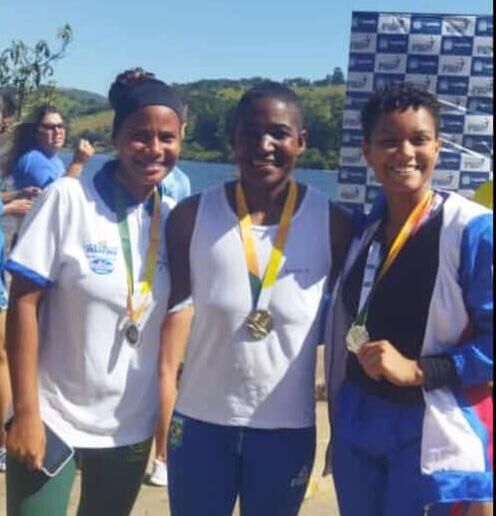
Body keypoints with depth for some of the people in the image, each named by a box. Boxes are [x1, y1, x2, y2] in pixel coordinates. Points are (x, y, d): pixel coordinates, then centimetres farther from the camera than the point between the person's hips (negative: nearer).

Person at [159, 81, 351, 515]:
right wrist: (160, 408, -2)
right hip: (201, 421, 0)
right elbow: (175, 306, 0)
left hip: (288, 428, 0)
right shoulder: (192, 216, -6)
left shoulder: (331, 224, -6)